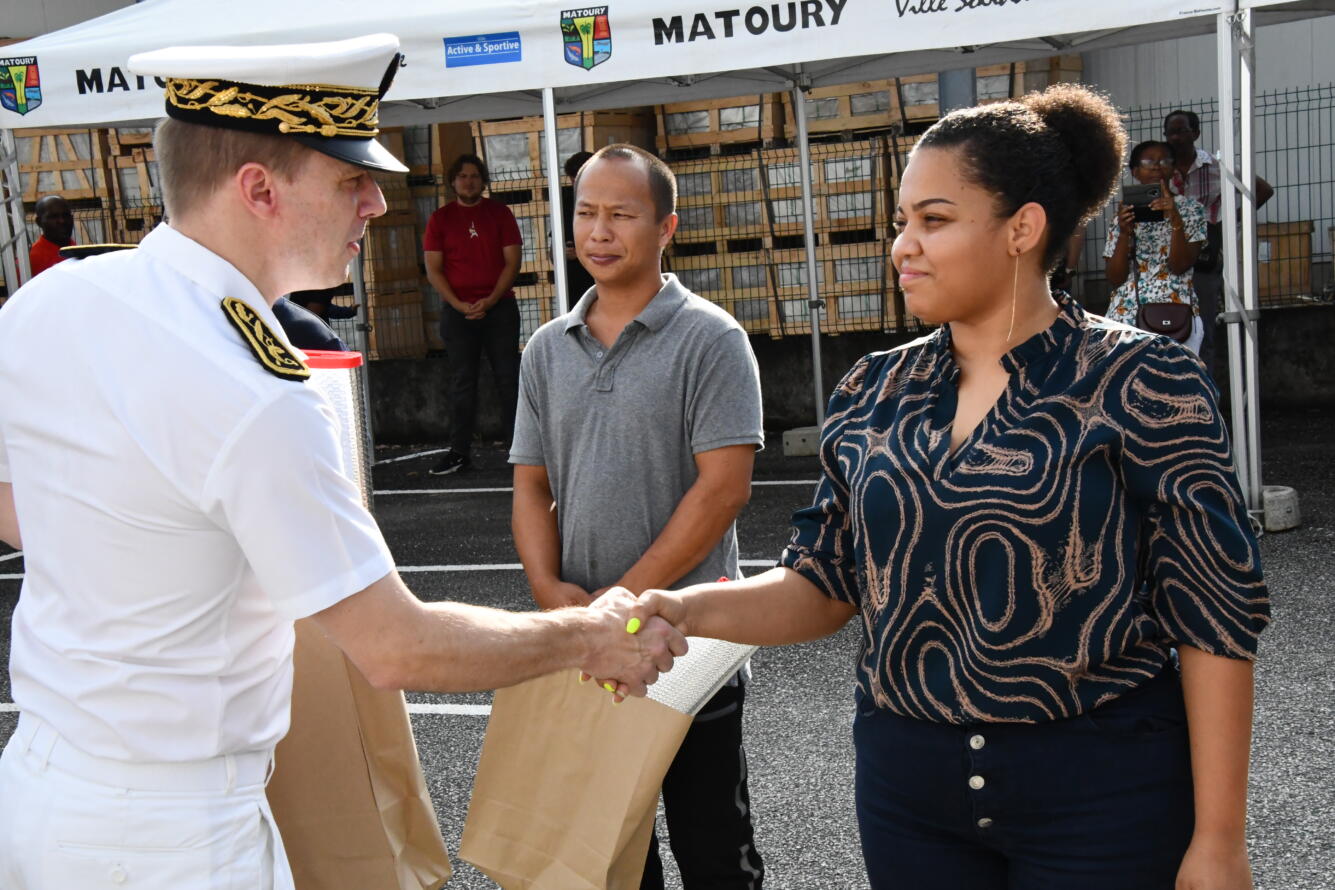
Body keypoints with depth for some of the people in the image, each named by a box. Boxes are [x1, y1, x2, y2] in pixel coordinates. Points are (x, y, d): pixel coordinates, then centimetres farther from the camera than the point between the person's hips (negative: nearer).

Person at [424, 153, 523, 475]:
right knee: (461, 382, 3)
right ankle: (459, 451, 6)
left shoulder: (500, 213, 6)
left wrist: (490, 300, -12)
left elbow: (512, 261, 1)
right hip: (457, 311, 1)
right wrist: (459, 305, -10)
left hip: (499, 306, -1)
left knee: (508, 377, 0)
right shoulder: (439, 219, 7)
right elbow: (433, 269, 3)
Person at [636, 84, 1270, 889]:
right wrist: (689, 609, -13)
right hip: (908, 789, 5)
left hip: (1100, 792, -4)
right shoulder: (875, 394, 3)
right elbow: (826, 584, 5)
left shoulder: (1143, 383, -10)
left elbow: (1212, 615, -9)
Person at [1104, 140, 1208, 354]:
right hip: (1125, 315, 2)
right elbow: (1115, 279, 4)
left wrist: (1175, 220, -16)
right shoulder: (1123, 214, 12)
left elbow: (1180, 266, -5)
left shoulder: (1190, 210, 8)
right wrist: (1124, 233, -9)